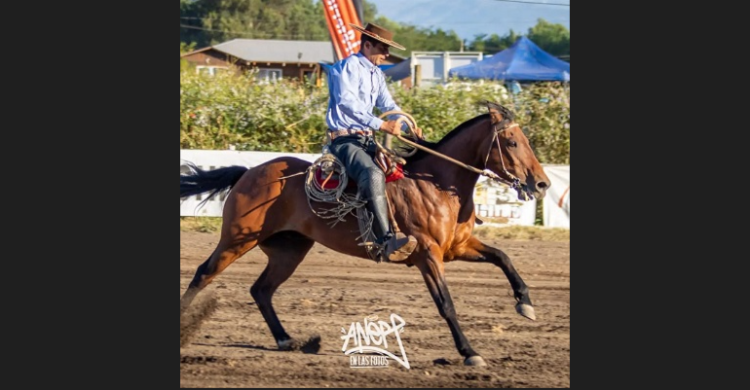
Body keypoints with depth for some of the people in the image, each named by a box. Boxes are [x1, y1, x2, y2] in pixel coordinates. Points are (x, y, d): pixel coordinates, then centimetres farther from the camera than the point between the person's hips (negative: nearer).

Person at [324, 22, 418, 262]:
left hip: (367, 141, 10)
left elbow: (388, 105, 19)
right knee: (373, 174, -35)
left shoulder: (377, 75, 19)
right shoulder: (347, 68, -9)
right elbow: (347, 103, -23)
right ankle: (386, 242, -46)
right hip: (345, 140, -10)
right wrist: (381, 125, -30)